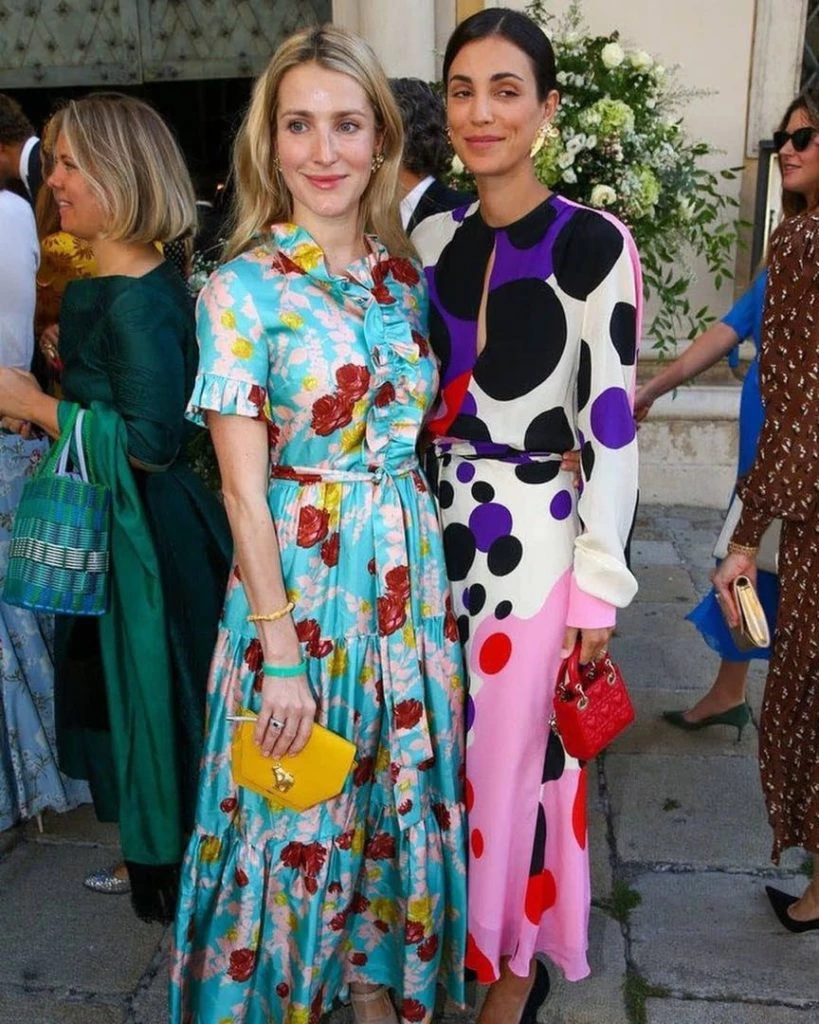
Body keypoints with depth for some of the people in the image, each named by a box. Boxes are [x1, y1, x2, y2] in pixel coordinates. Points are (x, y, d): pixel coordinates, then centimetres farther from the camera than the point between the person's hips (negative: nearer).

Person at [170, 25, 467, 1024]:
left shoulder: (405, 276, 5)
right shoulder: (242, 288, -11)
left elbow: (416, 433, 11)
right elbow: (243, 491, -13)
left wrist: (425, 558, 4)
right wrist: (280, 653, -14)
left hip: (409, 566, 5)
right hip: (299, 576, -5)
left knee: (402, 782, 17)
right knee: (300, 804, 12)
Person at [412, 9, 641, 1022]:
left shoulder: (594, 243, -10)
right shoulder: (430, 238, 6)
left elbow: (610, 425, -10)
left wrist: (599, 581, -10)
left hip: (534, 533, -5)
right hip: (434, 524, 5)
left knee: (517, 747, 8)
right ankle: (453, 923, 43)